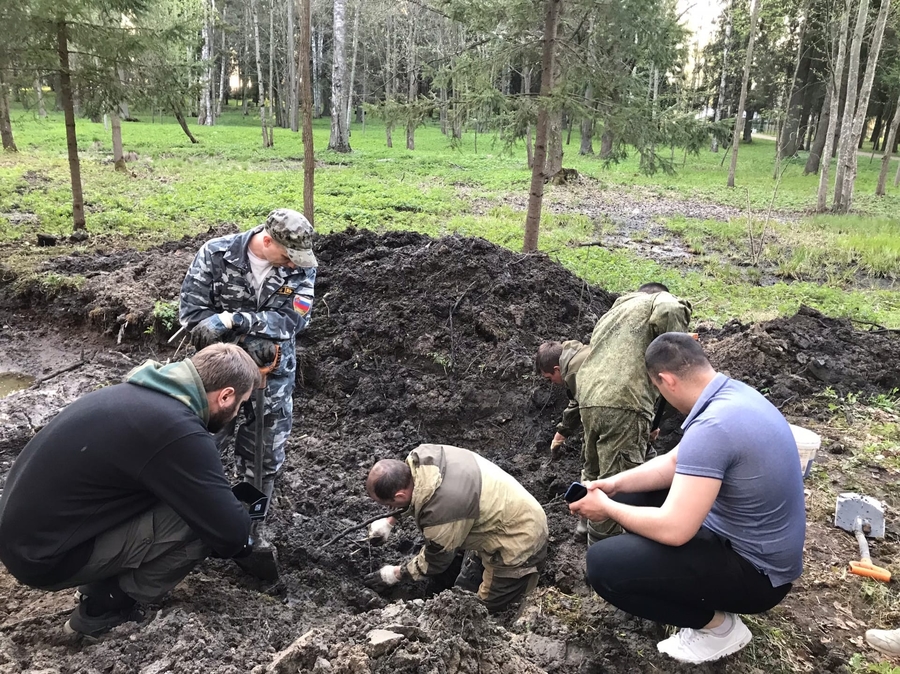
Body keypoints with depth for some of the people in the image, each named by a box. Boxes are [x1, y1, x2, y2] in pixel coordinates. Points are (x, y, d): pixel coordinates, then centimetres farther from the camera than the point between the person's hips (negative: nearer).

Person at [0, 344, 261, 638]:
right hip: (47, 554, -9)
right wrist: (243, 523, 2)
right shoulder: (178, 431, -26)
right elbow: (230, 531, -21)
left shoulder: (144, 391, 3)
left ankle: (108, 584, 14)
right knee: (204, 521, -15)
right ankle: (105, 607, 3)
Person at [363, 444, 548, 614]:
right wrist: (388, 522, 11)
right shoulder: (422, 456, -15)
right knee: (464, 592, 18)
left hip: (519, 541, -9)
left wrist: (395, 574, 0)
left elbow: (436, 561, -14)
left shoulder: (441, 510, -36)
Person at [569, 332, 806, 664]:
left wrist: (608, 508, -14)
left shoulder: (713, 426, -31)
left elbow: (673, 530, -30)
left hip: (755, 569, -9)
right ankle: (701, 589, 17)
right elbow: (676, 463, 13)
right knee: (632, 498, 15)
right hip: (745, 538, 9)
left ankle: (718, 626, 3)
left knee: (603, 564, -18)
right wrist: (615, 484, 5)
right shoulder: (731, 393, 0)